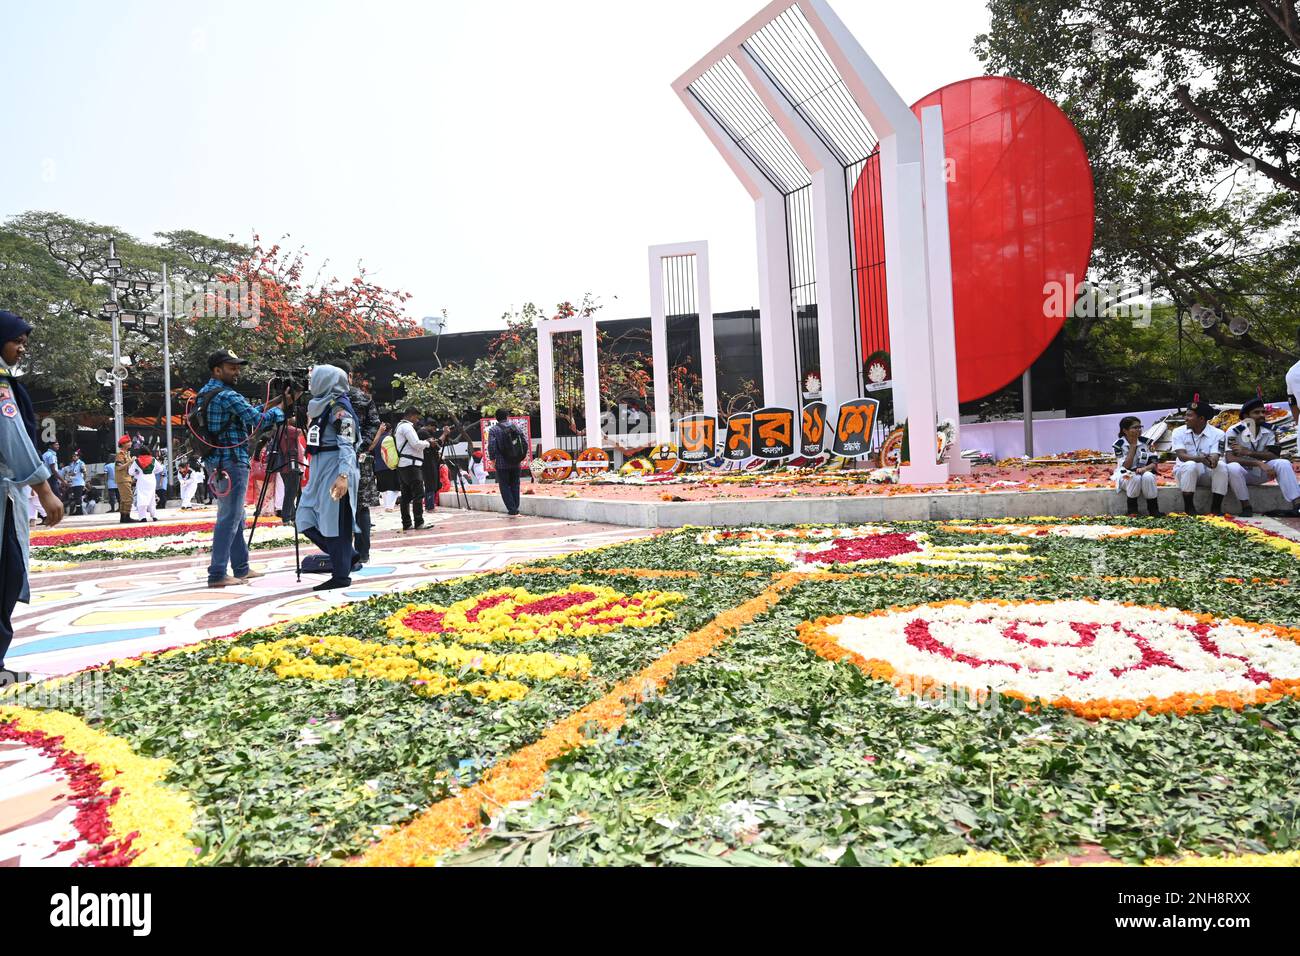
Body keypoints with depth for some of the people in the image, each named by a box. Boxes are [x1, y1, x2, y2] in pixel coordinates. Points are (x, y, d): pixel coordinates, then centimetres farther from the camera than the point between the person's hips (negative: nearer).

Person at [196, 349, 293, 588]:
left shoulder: (203, 394, 15)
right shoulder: (227, 396, -15)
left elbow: (248, 413, 16)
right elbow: (258, 420, -18)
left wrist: (275, 402, 10)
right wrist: (281, 408, -3)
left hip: (214, 462, 10)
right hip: (231, 462, -10)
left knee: (235, 516, 16)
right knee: (229, 518, -6)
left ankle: (241, 569, 23)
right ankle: (217, 574, -4)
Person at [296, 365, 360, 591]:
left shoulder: (338, 408, -11)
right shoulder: (318, 406, 17)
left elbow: (347, 445, -19)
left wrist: (343, 475, -29)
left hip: (336, 471, -10)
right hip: (319, 471, 10)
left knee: (334, 522, -5)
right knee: (306, 520, 9)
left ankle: (341, 575, 5)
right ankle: (348, 558, 18)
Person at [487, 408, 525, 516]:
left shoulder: (493, 430, -6)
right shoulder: (515, 427, 4)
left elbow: (491, 446, -15)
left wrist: (492, 458, -2)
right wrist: (520, 457, 12)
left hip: (501, 464, -3)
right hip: (515, 463, 3)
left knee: (505, 486, 5)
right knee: (515, 485, 14)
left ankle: (512, 510, -1)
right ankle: (515, 509, 16)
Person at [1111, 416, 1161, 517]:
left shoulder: (1146, 442, -2)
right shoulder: (1118, 444, -10)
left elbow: (1154, 463, -4)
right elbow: (1126, 466, -17)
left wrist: (1144, 468, -27)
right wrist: (1133, 446, -16)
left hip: (1144, 472, 2)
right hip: (1125, 476, -2)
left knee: (1148, 477, -33)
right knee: (1135, 478, -36)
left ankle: (1153, 509, -20)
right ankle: (1132, 510, -19)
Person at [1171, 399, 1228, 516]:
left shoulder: (1217, 434, -4)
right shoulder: (1179, 432, -3)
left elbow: (1215, 457, -17)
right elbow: (1182, 456, -17)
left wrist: (1213, 460, -44)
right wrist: (1199, 459, -38)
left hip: (1207, 474, 1)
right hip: (1184, 472, -1)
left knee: (1221, 466, -28)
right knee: (1190, 465, -33)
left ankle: (1216, 508, -19)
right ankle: (1189, 508, -23)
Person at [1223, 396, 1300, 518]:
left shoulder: (1269, 431, 0)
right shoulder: (1234, 431, -14)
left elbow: (1274, 456, -12)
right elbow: (1230, 459, -25)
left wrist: (1248, 452, -26)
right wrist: (1259, 463, -34)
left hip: (1259, 473, 4)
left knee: (1283, 463, -20)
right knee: (1233, 467, -37)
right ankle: (1246, 507, -22)